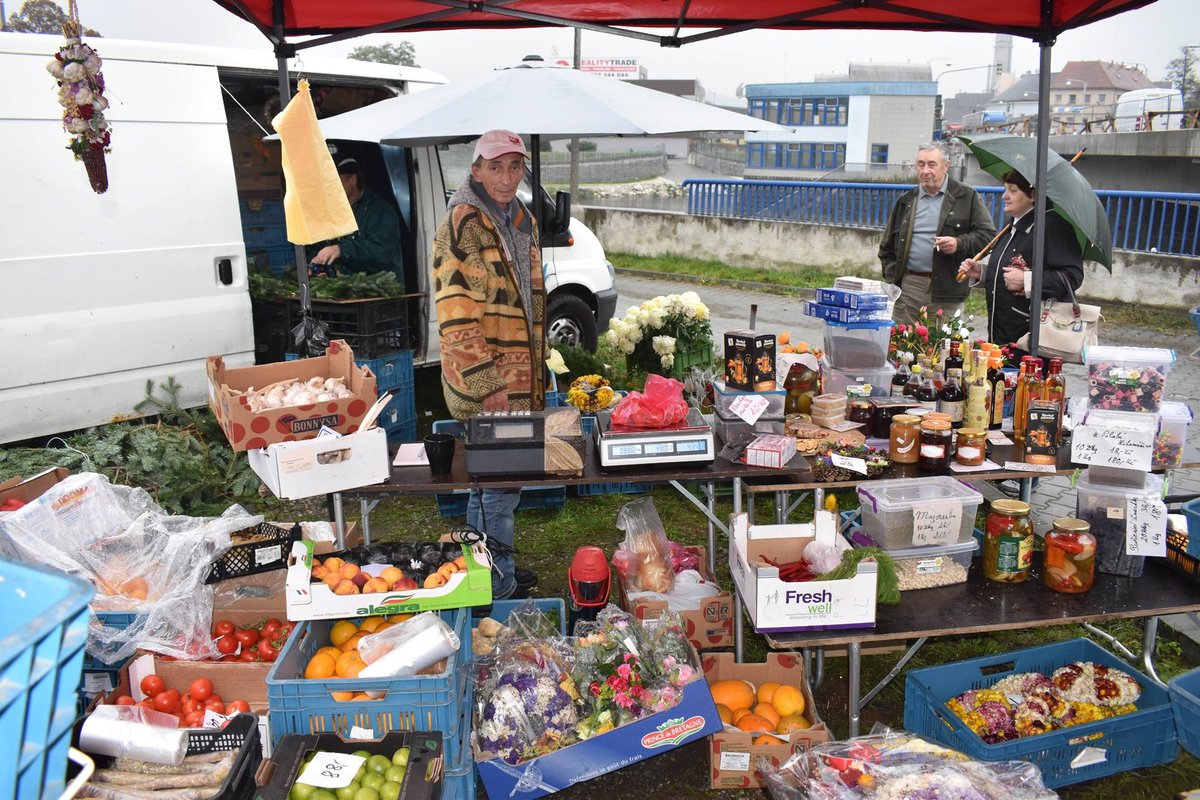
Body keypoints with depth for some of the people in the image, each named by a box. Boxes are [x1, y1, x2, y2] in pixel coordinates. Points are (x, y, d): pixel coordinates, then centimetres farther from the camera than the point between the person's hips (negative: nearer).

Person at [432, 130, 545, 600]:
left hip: (520, 376, 9)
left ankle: (486, 567, 34)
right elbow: (456, 315, -20)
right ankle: (499, 590, 12)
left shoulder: (521, 220, 13)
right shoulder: (463, 223, -15)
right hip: (486, 382, -9)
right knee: (500, 482, -1)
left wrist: (538, 365, 21)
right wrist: (487, 384, -21)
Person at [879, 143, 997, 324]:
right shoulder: (906, 201, 16)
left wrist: (959, 244, -15)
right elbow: (887, 246, 21)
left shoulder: (967, 197, 6)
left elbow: (987, 234, 2)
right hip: (908, 288, 3)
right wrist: (892, 276, 9)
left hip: (947, 289, -3)